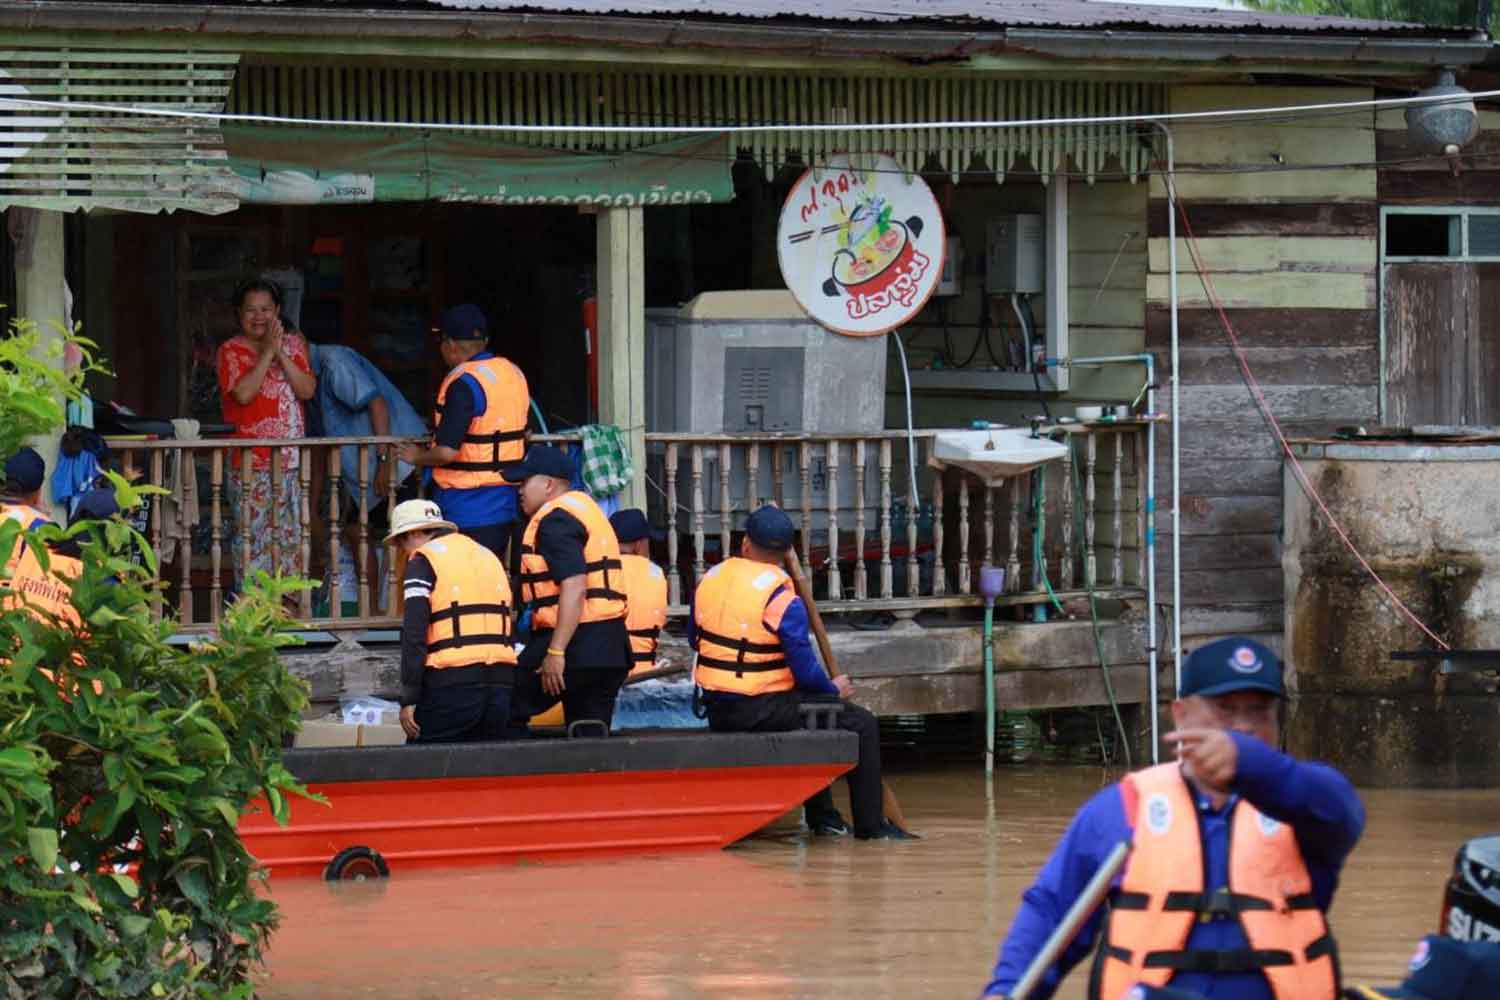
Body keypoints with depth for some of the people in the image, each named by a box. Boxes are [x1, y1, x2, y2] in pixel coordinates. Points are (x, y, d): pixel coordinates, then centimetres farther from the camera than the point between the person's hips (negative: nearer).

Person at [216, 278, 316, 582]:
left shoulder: (293, 344, 12)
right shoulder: (231, 351, 1)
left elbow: (308, 390, 0)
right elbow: (243, 393, -15)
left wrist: (281, 355, -10)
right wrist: (267, 352, -13)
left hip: (291, 458, 4)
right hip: (249, 462, -4)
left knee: (291, 535, 5)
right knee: (253, 535, -8)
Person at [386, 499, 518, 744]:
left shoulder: (423, 561, 0)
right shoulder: (488, 556, 22)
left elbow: (414, 634, -8)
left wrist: (409, 699, -8)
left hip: (452, 680, -7)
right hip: (501, 683, 7)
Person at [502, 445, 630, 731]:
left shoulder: (555, 520, -10)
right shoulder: (585, 507, 22)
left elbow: (575, 588, -22)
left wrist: (556, 652, -24)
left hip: (577, 643, -10)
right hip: (611, 648, 10)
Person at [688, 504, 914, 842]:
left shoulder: (709, 579, 2)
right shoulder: (781, 598, -17)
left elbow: (694, 638, 15)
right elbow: (806, 671, -15)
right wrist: (834, 689, 5)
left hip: (717, 712, 7)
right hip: (762, 710, -7)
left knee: (808, 702, 35)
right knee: (862, 725, 4)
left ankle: (822, 814, 38)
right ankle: (870, 824, 7)